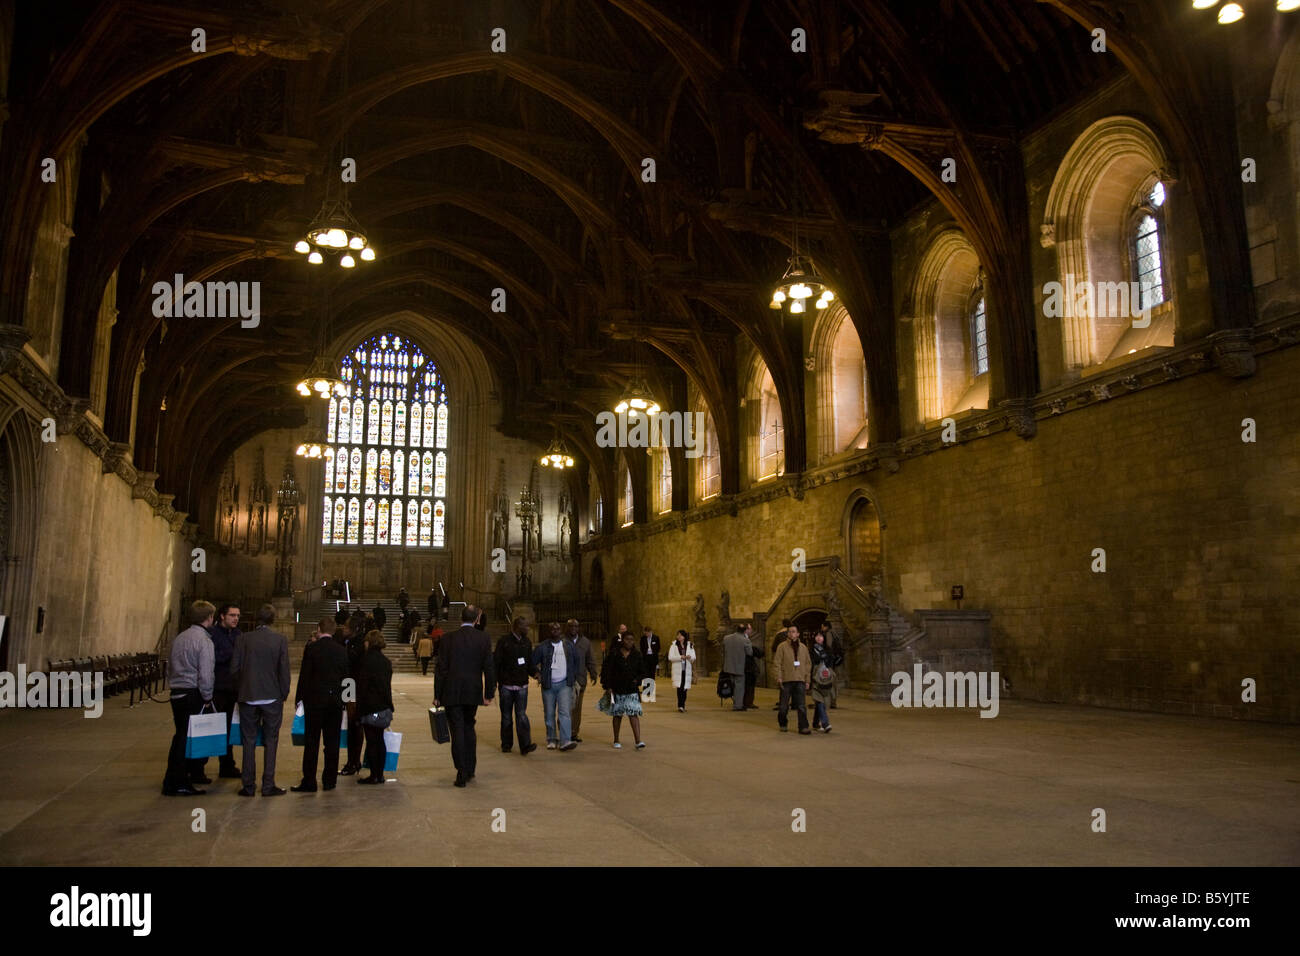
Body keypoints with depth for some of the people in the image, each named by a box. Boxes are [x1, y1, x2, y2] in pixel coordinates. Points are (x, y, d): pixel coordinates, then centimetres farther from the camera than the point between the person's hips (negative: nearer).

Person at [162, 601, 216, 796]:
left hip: (177, 694, 8)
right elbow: (205, 674, -15)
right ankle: (175, 784, 2)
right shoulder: (204, 640, -13)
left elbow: (170, 668, 17)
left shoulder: (179, 638, 11)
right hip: (193, 695, -8)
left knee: (181, 736, 14)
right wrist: (207, 698, -5)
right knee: (187, 738, -2)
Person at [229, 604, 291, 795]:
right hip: (272, 697, -1)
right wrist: (284, 693, 5)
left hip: (248, 698, 1)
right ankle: (268, 785, 7)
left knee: (249, 741, 10)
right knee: (270, 741, 7)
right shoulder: (281, 639, -6)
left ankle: (248, 785, 13)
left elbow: (234, 669, -2)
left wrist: (242, 689, 14)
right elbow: (284, 670, -7)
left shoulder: (243, 639, -3)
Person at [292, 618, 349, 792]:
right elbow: (344, 675, 7)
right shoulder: (341, 650, 3)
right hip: (336, 700, 4)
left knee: (311, 742, 2)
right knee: (332, 742, 9)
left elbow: (304, 675, -8)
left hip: (315, 699, -4)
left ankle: (309, 782, 3)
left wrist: (299, 697, 1)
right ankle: (330, 780, 13)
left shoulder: (311, 648, -9)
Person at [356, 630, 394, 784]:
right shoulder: (386, 662, 9)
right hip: (384, 707, 7)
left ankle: (374, 776, 2)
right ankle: (380, 774, 15)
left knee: (371, 742, -1)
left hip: (370, 708, -7)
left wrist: (359, 711, -9)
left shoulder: (367, 660, -13)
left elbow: (362, 686, -13)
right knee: (379, 741, 12)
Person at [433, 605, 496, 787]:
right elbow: (489, 668, -3)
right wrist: (488, 694, 3)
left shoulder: (447, 639, -6)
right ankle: (470, 769, 24)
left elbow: (441, 669, -5)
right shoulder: (483, 638, -3)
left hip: (452, 693, -2)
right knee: (469, 728, 19)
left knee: (458, 731, 1)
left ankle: (462, 774, 0)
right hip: (474, 693, 2)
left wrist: (437, 695, 0)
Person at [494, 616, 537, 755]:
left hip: (522, 685, 3)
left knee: (521, 715, -5)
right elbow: (496, 662, -5)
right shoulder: (504, 641, -5)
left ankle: (525, 745, -11)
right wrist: (494, 681, -10)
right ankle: (506, 744, 19)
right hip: (506, 685, -2)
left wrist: (535, 672, -5)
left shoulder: (527, 643, 10)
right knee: (506, 716, 8)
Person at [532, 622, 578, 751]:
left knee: (564, 712, -12)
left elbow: (576, 662, 19)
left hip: (564, 684, 0)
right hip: (548, 685, 0)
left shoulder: (569, 646, 6)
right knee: (549, 714, 6)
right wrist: (538, 674, -6)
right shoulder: (542, 647, 0)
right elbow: (533, 662, 7)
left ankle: (565, 741, -16)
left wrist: (574, 677, 12)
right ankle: (551, 740, 19)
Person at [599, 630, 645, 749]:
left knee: (634, 714, -9)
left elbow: (642, 670, 13)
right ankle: (616, 741, 22)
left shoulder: (636, 655, 5)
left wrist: (637, 680, -4)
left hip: (632, 689, 1)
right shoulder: (614, 654, -4)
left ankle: (638, 741, -12)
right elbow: (606, 670, -3)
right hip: (617, 690, -1)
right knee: (617, 715, 9)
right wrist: (608, 686, -8)